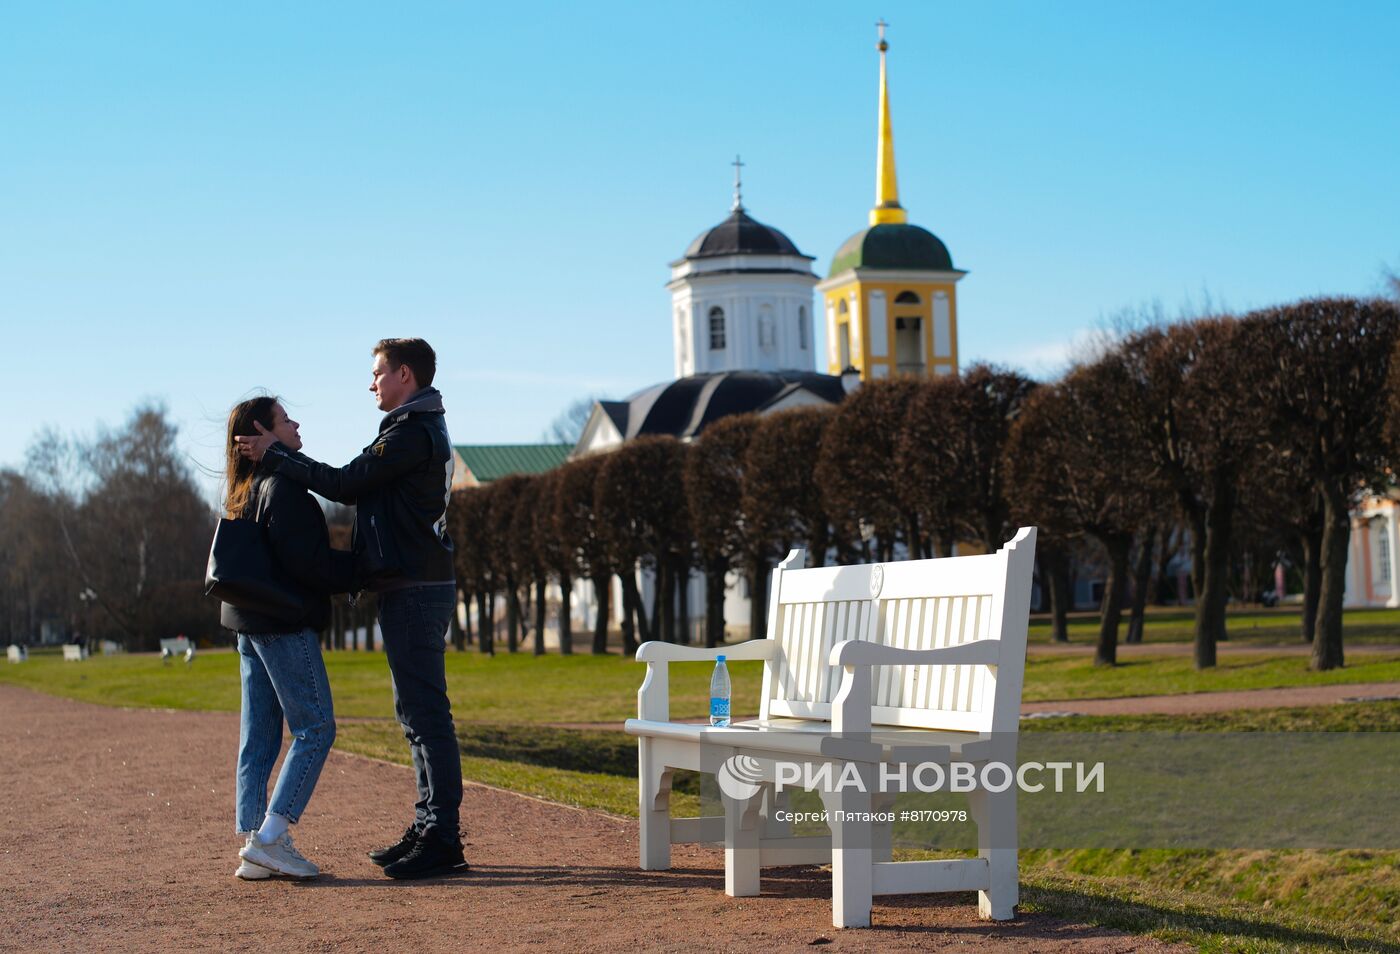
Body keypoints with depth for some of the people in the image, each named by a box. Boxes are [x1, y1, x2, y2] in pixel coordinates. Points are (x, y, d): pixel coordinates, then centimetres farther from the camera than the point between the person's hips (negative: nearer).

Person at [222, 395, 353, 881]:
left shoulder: (244, 490, 16)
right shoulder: (282, 486, -14)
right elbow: (305, 560, -19)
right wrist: (359, 570, -7)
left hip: (250, 623, 10)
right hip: (285, 623, -10)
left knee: (259, 737, 9)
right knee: (315, 730, -5)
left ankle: (253, 846, 8)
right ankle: (269, 837, -11)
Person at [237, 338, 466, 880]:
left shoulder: (411, 432, -13)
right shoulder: (425, 429, 21)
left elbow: (345, 484, -14)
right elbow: (361, 489, 20)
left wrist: (276, 456, -6)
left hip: (414, 591, -11)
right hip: (423, 586, 11)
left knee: (425, 713, -11)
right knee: (419, 713, 13)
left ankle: (442, 840, -10)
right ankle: (429, 828, 19)